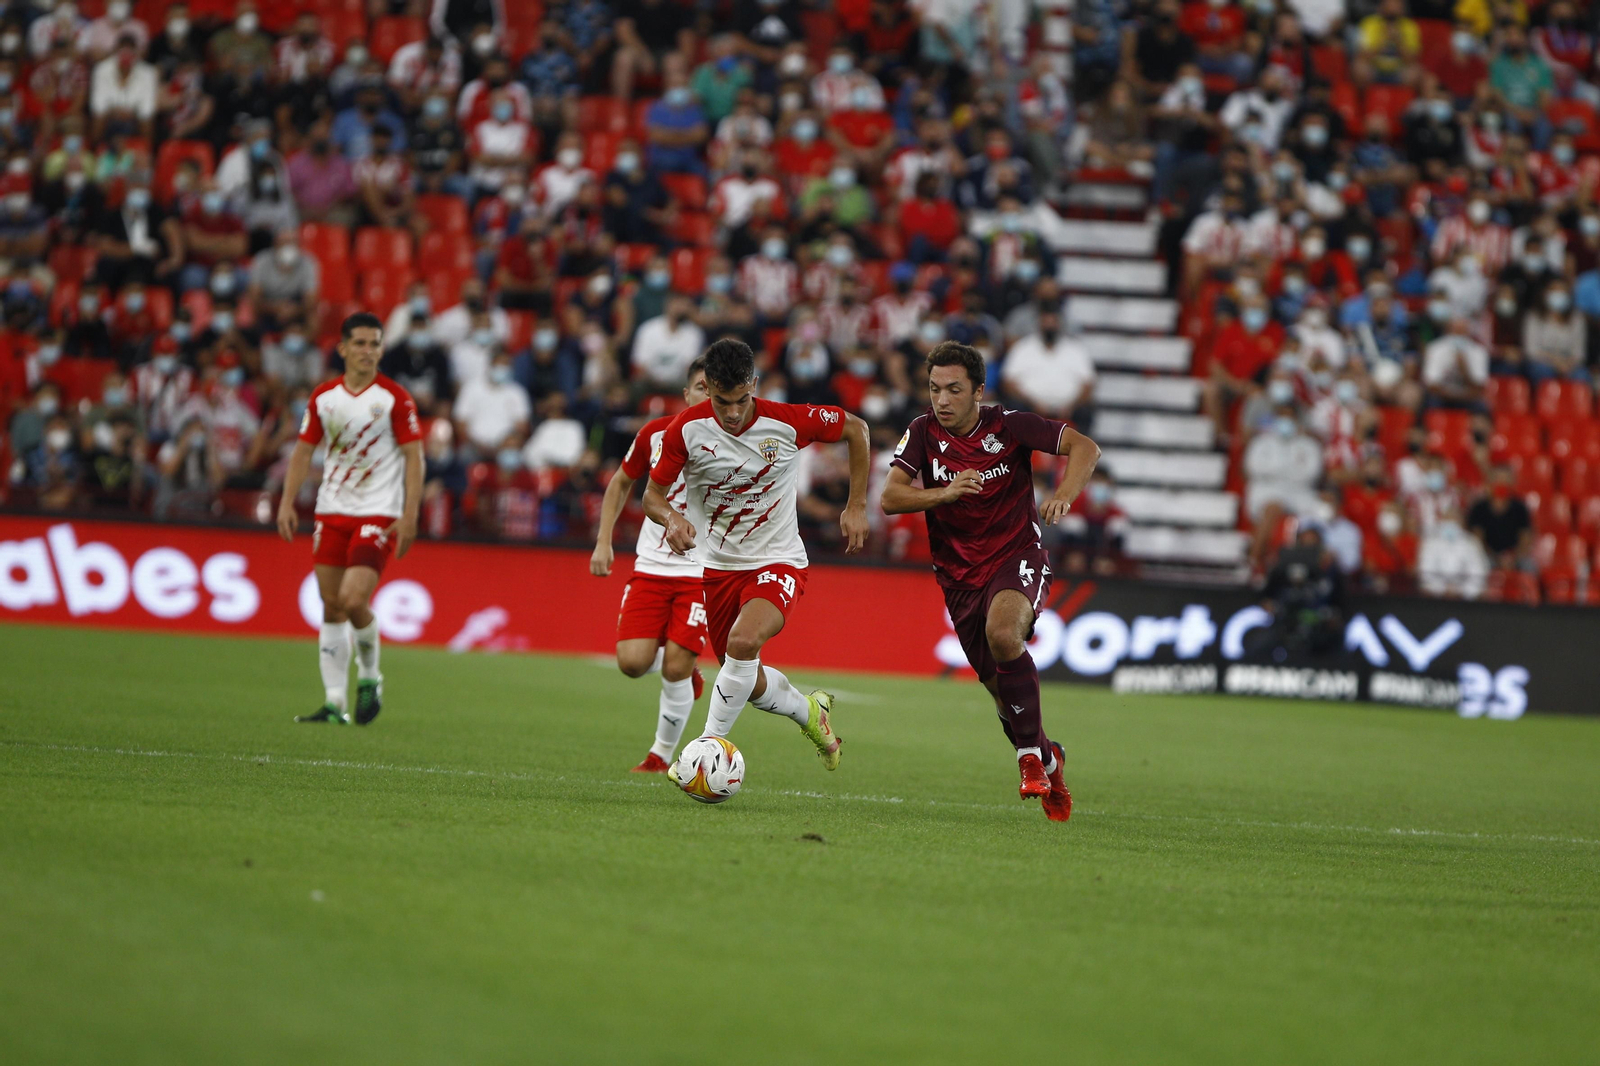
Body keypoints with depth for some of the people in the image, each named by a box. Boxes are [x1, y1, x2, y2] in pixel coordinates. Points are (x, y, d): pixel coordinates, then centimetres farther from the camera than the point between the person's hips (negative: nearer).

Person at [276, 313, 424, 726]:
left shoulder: (395, 398, -5)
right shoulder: (323, 396, 7)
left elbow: (413, 457, -5)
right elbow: (304, 450, 13)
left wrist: (409, 515, -13)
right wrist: (287, 502, 3)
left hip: (379, 513, -4)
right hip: (332, 511, 4)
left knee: (353, 600, -18)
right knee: (331, 608, 2)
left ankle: (369, 677, 8)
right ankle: (334, 703, 6)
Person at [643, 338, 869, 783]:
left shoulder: (789, 421, -17)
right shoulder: (687, 429, -14)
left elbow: (856, 429, 0)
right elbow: (653, 495, -5)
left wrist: (857, 506, 0)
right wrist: (672, 518, -29)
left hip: (778, 562, -3)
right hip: (719, 566, 3)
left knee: (743, 642, -31)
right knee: (750, 684, 13)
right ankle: (810, 711, 45)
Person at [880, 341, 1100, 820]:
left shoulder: (1008, 426, -10)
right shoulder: (924, 432, -4)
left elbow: (1085, 447, -11)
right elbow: (891, 497, -11)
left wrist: (1063, 496, -28)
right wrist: (944, 493, -28)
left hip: (1019, 556, -3)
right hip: (960, 575, 3)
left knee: (1003, 631, -34)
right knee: (1001, 687, 5)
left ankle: (1030, 755, -21)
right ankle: (1049, 763, 35)